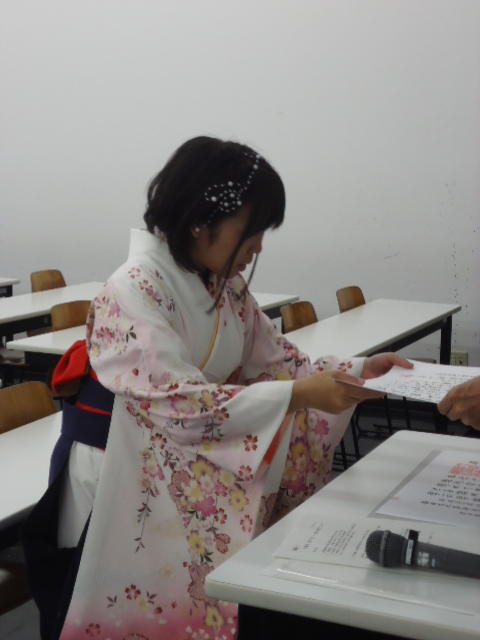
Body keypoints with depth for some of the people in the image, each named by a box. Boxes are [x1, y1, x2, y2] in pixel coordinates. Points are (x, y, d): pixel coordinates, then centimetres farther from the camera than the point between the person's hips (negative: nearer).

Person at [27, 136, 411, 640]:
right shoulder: (133, 292, -19)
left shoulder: (226, 285, 6)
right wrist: (296, 396, -29)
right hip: (138, 475, -7)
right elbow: (179, 404, -27)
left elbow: (278, 363, 9)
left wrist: (359, 369, -5)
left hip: (207, 459, 7)